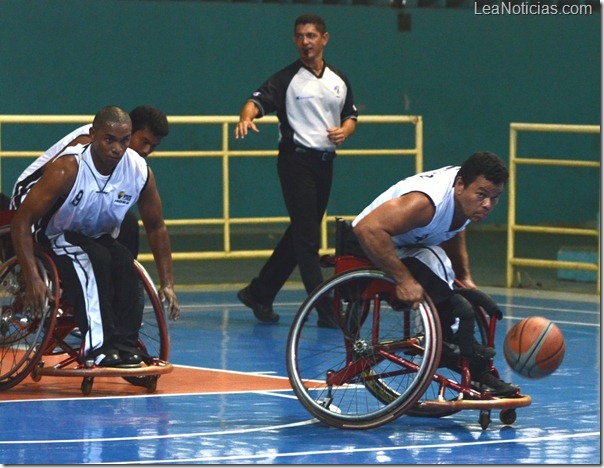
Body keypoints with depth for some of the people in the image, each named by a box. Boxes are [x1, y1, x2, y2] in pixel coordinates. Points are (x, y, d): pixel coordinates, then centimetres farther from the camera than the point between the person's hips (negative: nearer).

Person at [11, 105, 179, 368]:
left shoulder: (140, 171, -13)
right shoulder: (67, 169, -27)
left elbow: (156, 227, 2)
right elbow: (22, 220, -26)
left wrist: (167, 284, -2)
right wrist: (32, 279, -34)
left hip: (100, 239, 4)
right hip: (56, 238, -4)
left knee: (125, 263, -27)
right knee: (94, 260, -33)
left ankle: (125, 345, -24)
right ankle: (99, 346, -35)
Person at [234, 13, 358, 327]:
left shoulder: (339, 80, 12)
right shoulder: (287, 79, -4)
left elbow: (351, 116, 21)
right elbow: (258, 100, -17)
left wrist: (345, 130, -2)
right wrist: (246, 117, -40)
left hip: (325, 161, 6)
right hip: (296, 159, -6)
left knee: (300, 235, 11)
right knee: (307, 237, -9)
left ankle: (259, 293, 23)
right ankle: (325, 309, -12)